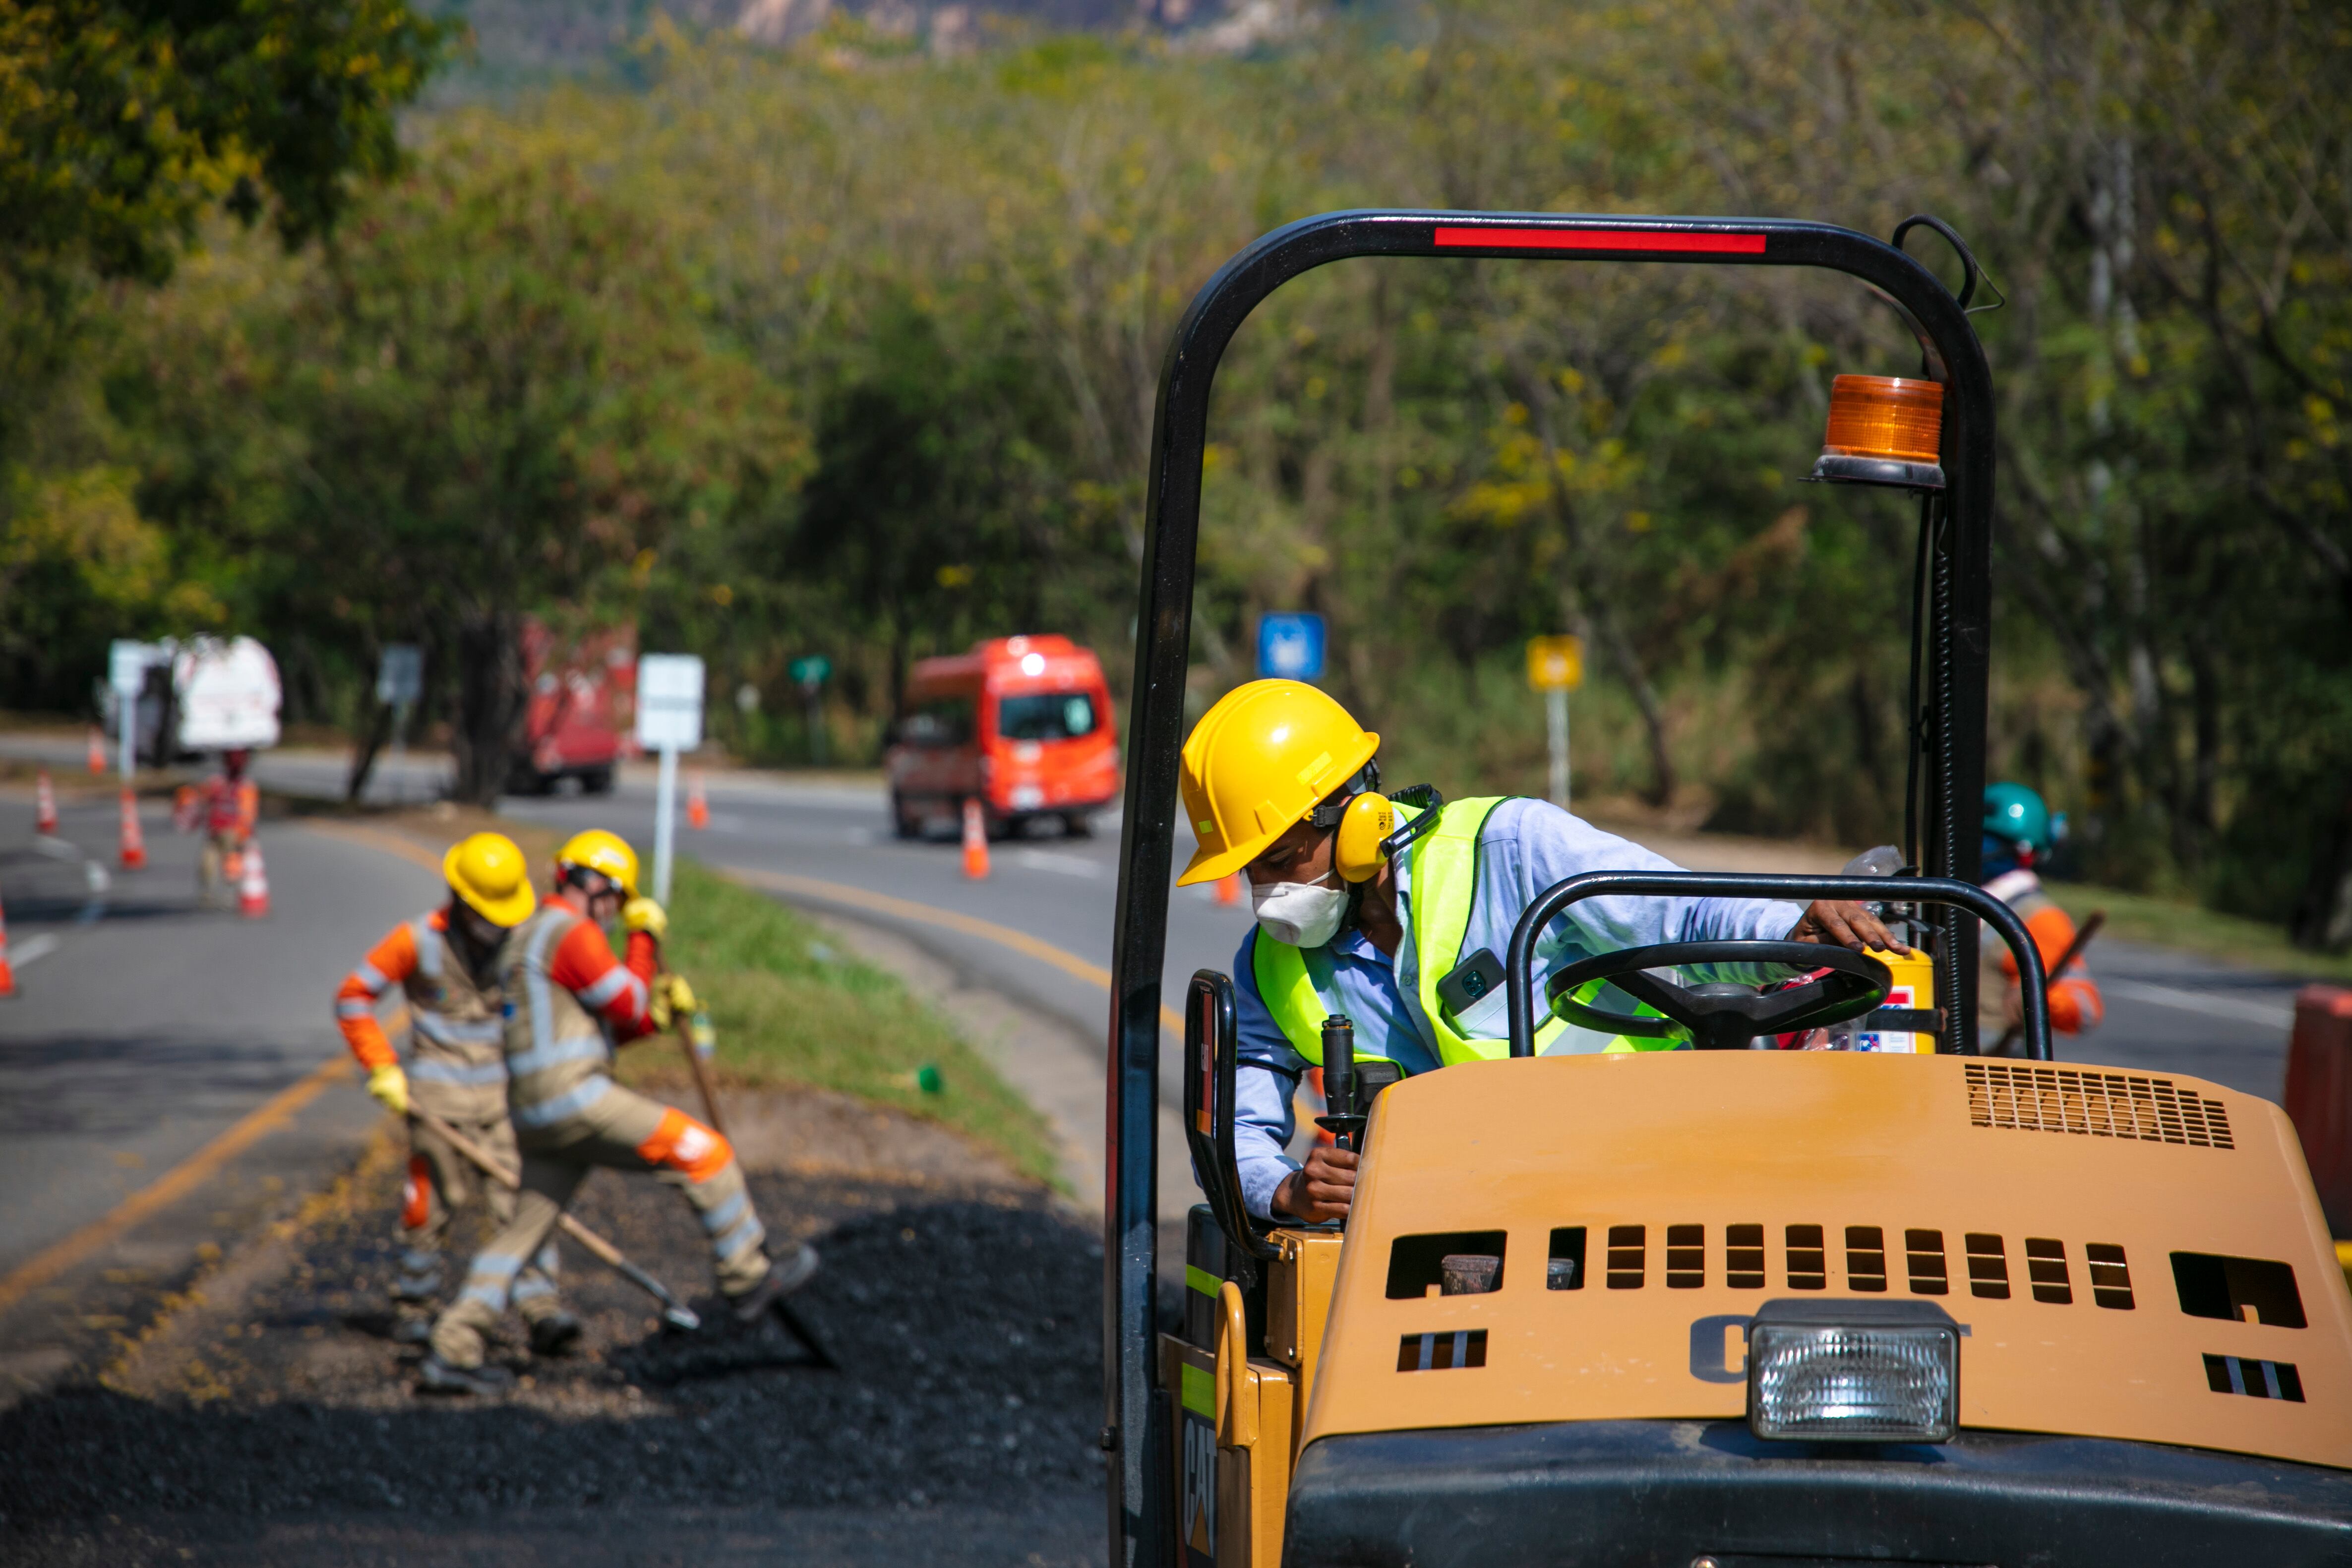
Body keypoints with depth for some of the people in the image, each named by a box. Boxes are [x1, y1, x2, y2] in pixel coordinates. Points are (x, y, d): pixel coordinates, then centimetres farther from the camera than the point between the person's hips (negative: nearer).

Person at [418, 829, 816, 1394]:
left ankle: (452, 1351, 9)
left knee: (524, 1230, 12)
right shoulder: (573, 934, -9)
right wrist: (644, 938, 5)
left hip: (539, 1115, 10)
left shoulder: (529, 937, 24)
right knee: (703, 1152, -3)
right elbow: (630, 1008, -5)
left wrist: (659, 1010, 16)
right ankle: (748, 1280, 2)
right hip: (576, 1100, -10)